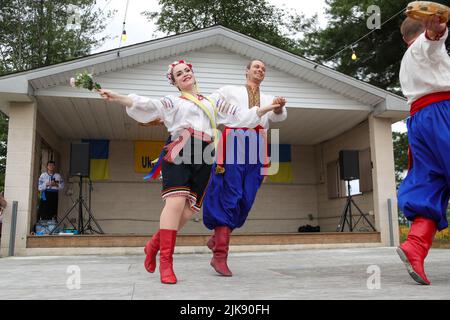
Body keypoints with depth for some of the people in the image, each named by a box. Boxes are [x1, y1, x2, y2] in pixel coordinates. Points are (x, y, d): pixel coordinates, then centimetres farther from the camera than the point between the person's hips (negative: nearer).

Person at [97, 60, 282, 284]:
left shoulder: (212, 103, 29)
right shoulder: (174, 102, 16)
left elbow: (240, 116, 29)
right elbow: (147, 106, 0)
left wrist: (267, 108, 28)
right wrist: (117, 98, -14)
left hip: (203, 160, 4)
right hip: (179, 152, -4)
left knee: (188, 211, -6)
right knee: (176, 202, -21)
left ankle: (154, 245, 14)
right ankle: (166, 262, -17)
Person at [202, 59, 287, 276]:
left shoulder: (269, 99, 26)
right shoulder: (229, 91, 17)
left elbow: (279, 116, 5)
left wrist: (279, 106, -19)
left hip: (257, 147, 4)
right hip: (234, 143, -4)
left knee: (246, 200, -3)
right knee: (229, 198, -12)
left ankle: (217, 237, 18)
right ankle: (220, 256, -10)